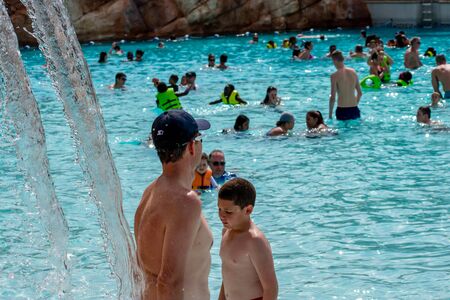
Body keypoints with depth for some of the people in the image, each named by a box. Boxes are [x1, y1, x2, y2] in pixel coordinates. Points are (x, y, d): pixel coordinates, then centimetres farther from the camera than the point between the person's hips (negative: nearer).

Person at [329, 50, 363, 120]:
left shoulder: (334, 76, -11)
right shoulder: (353, 72, 5)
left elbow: (333, 97, -12)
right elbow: (360, 93, 12)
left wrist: (330, 113, -1)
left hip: (342, 110, -5)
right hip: (354, 109, 5)